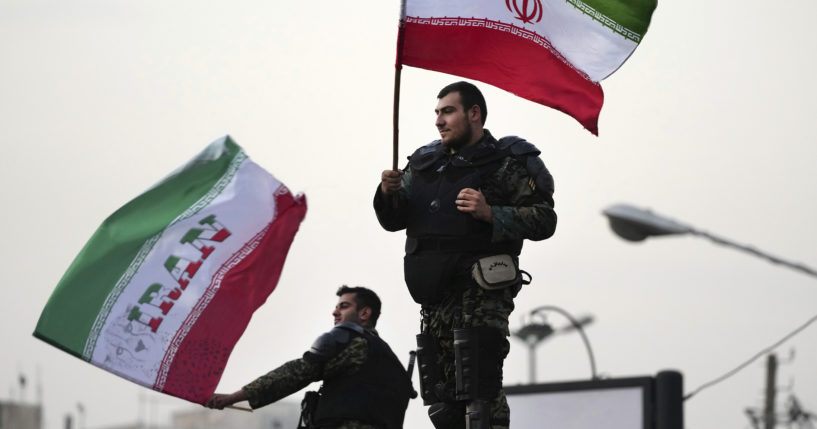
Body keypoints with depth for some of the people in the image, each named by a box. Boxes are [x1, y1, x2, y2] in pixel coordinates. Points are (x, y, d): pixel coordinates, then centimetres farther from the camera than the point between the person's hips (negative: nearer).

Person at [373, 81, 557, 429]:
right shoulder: (425, 164, 20)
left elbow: (544, 220, -5)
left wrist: (490, 213, -18)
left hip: (480, 293, -7)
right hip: (435, 296, 7)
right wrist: (388, 195, -1)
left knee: (480, 397, -16)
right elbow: (393, 222, 21)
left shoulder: (506, 164, 2)